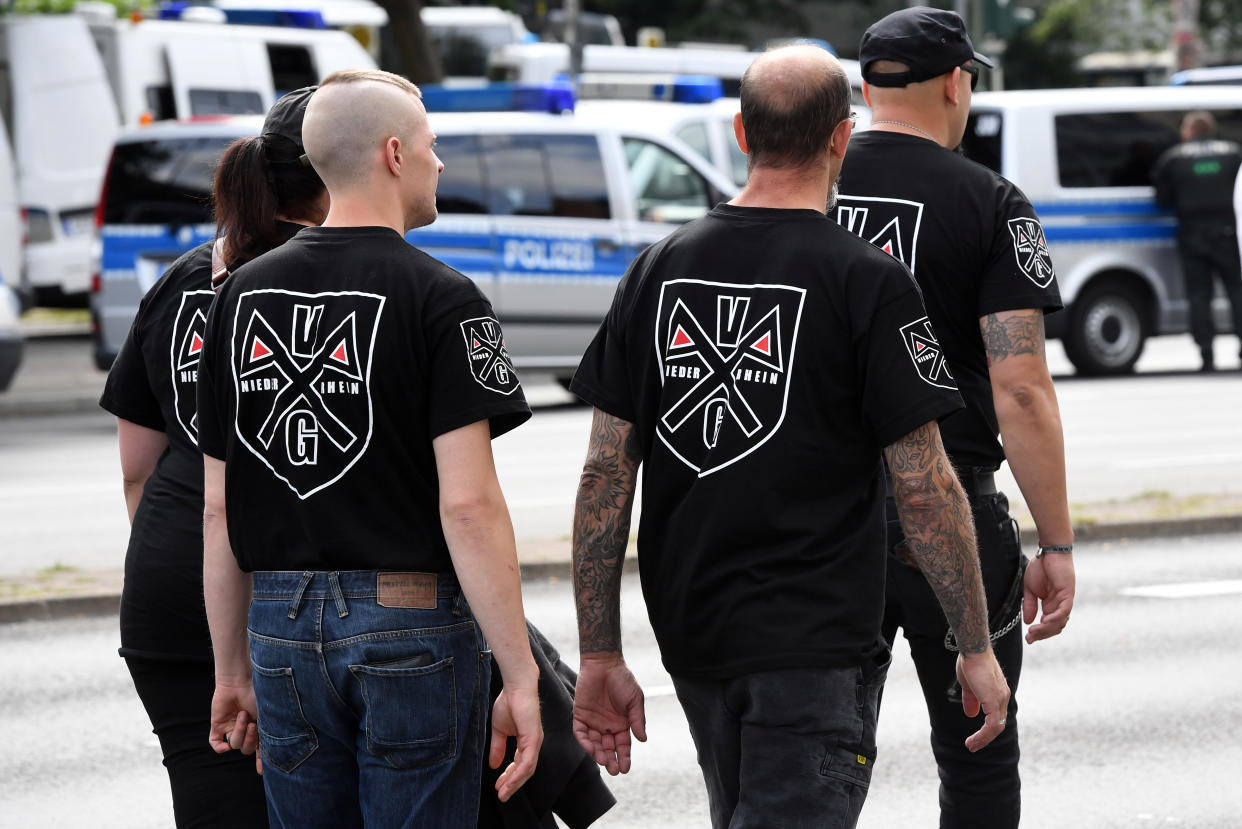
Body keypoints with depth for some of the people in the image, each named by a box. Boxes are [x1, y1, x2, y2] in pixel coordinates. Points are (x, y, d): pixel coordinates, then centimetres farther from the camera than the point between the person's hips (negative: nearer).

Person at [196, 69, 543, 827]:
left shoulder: (243, 294, 7)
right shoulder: (439, 298, -10)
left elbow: (219, 509, 9)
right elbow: (468, 504, -17)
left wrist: (232, 668, 16)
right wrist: (521, 678, -15)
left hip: (283, 625, 5)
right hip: (412, 623, -5)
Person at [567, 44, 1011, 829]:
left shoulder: (660, 270, 4)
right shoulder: (869, 281, -10)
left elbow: (606, 474, 2)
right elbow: (925, 487, -11)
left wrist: (601, 657, 7)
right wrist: (978, 649, -1)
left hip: (691, 636, 6)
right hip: (816, 644, -6)